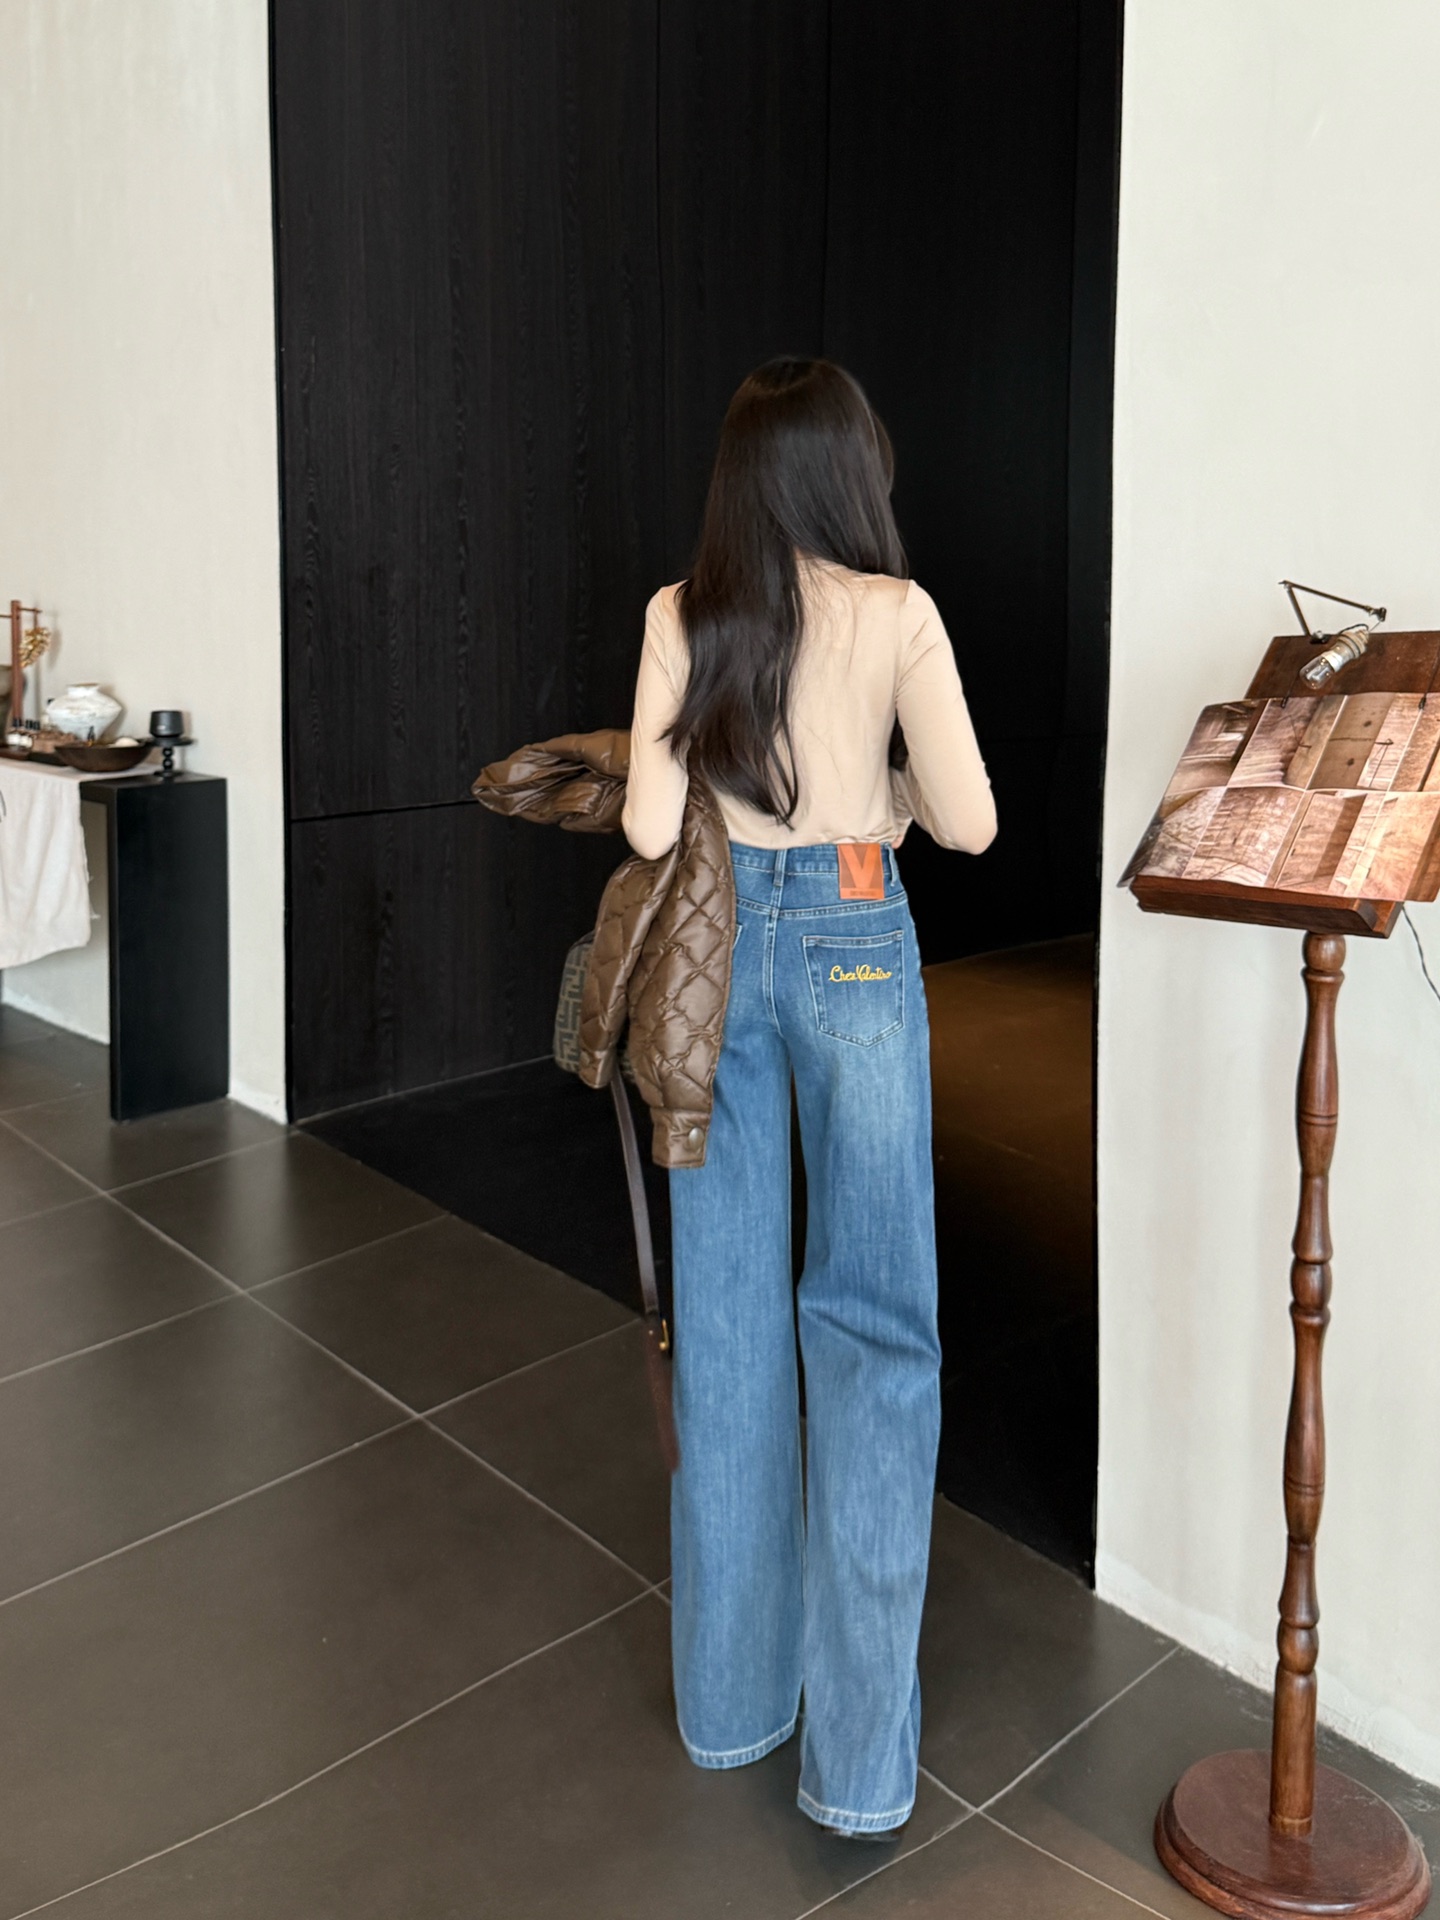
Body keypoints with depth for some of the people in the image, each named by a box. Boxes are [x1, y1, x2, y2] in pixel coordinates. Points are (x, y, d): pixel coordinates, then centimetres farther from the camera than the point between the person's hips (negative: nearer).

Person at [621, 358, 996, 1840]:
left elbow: (646, 829, -5)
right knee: (872, 1323, 4)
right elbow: (968, 822, -7)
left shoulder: (681, 617, -2)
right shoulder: (898, 614, -7)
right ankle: (859, 1757, 8)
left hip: (723, 945, 3)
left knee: (725, 1313, 11)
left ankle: (731, 1695, 25)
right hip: (854, 943, -2)